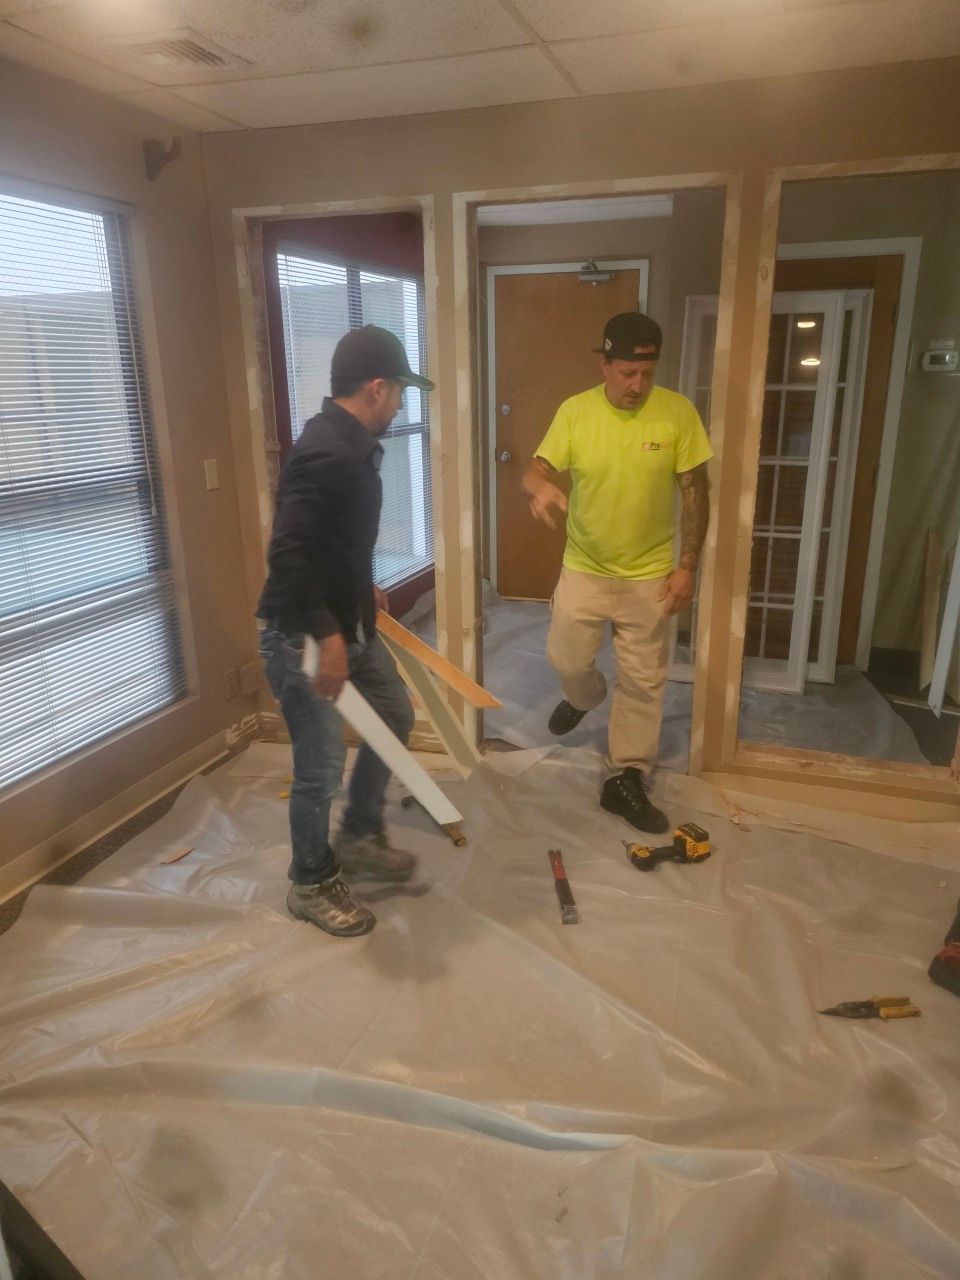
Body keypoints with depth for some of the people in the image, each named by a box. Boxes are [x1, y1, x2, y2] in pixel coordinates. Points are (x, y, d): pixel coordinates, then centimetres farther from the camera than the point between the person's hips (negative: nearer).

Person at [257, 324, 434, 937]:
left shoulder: (353, 444, 8)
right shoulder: (329, 455, -25)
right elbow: (289, 555, -32)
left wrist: (364, 590, 26)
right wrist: (325, 635, -30)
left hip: (349, 625, 11)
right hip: (304, 637, -11)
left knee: (396, 715, 21)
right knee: (322, 767, 2)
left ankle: (360, 839, 36)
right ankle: (313, 885, 26)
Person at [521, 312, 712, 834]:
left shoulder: (678, 412, -10)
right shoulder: (574, 411, -7)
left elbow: (695, 493, -5)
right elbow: (537, 469, -8)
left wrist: (687, 566, -8)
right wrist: (540, 486, -34)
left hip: (649, 574, 0)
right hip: (583, 568, 1)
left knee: (643, 681, 6)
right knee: (567, 661, 9)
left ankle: (625, 779, 20)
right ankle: (585, 698, 45)